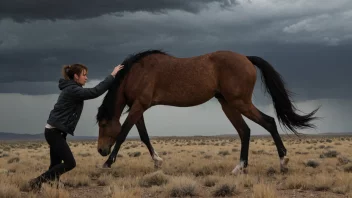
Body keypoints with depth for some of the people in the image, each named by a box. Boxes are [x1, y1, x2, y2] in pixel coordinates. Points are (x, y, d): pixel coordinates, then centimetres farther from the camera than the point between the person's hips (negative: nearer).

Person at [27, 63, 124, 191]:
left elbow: (92, 91, 23)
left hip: (55, 131, 10)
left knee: (56, 164, 8)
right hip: (54, 132, -10)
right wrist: (112, 75, -19)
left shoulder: (72, 89, 14)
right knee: (70, 163, -10)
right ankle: (38, 181, -9)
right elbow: (95, 92, -24)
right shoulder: (72, 90, -17)